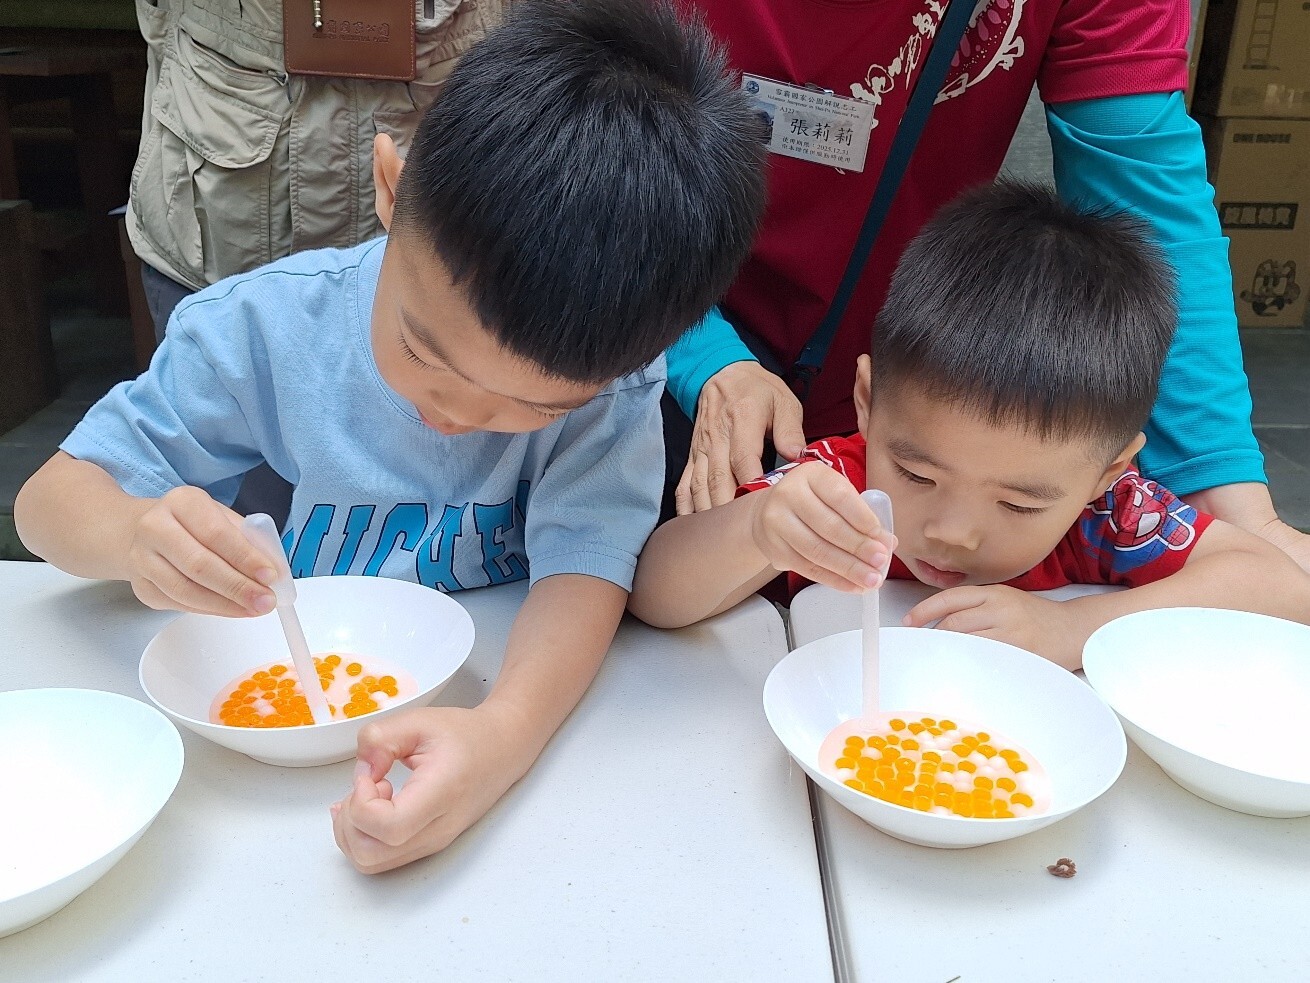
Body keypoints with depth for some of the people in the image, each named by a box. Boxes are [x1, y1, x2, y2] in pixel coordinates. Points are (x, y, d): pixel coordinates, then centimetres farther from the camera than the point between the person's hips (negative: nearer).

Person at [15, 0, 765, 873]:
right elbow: (51, 498, -6)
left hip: (508, 689, -1)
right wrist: (135, 533, -29)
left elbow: (585, 564, -23)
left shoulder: (612, 376, -16)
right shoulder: (265, 328, -14)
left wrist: (506, 732, -42)